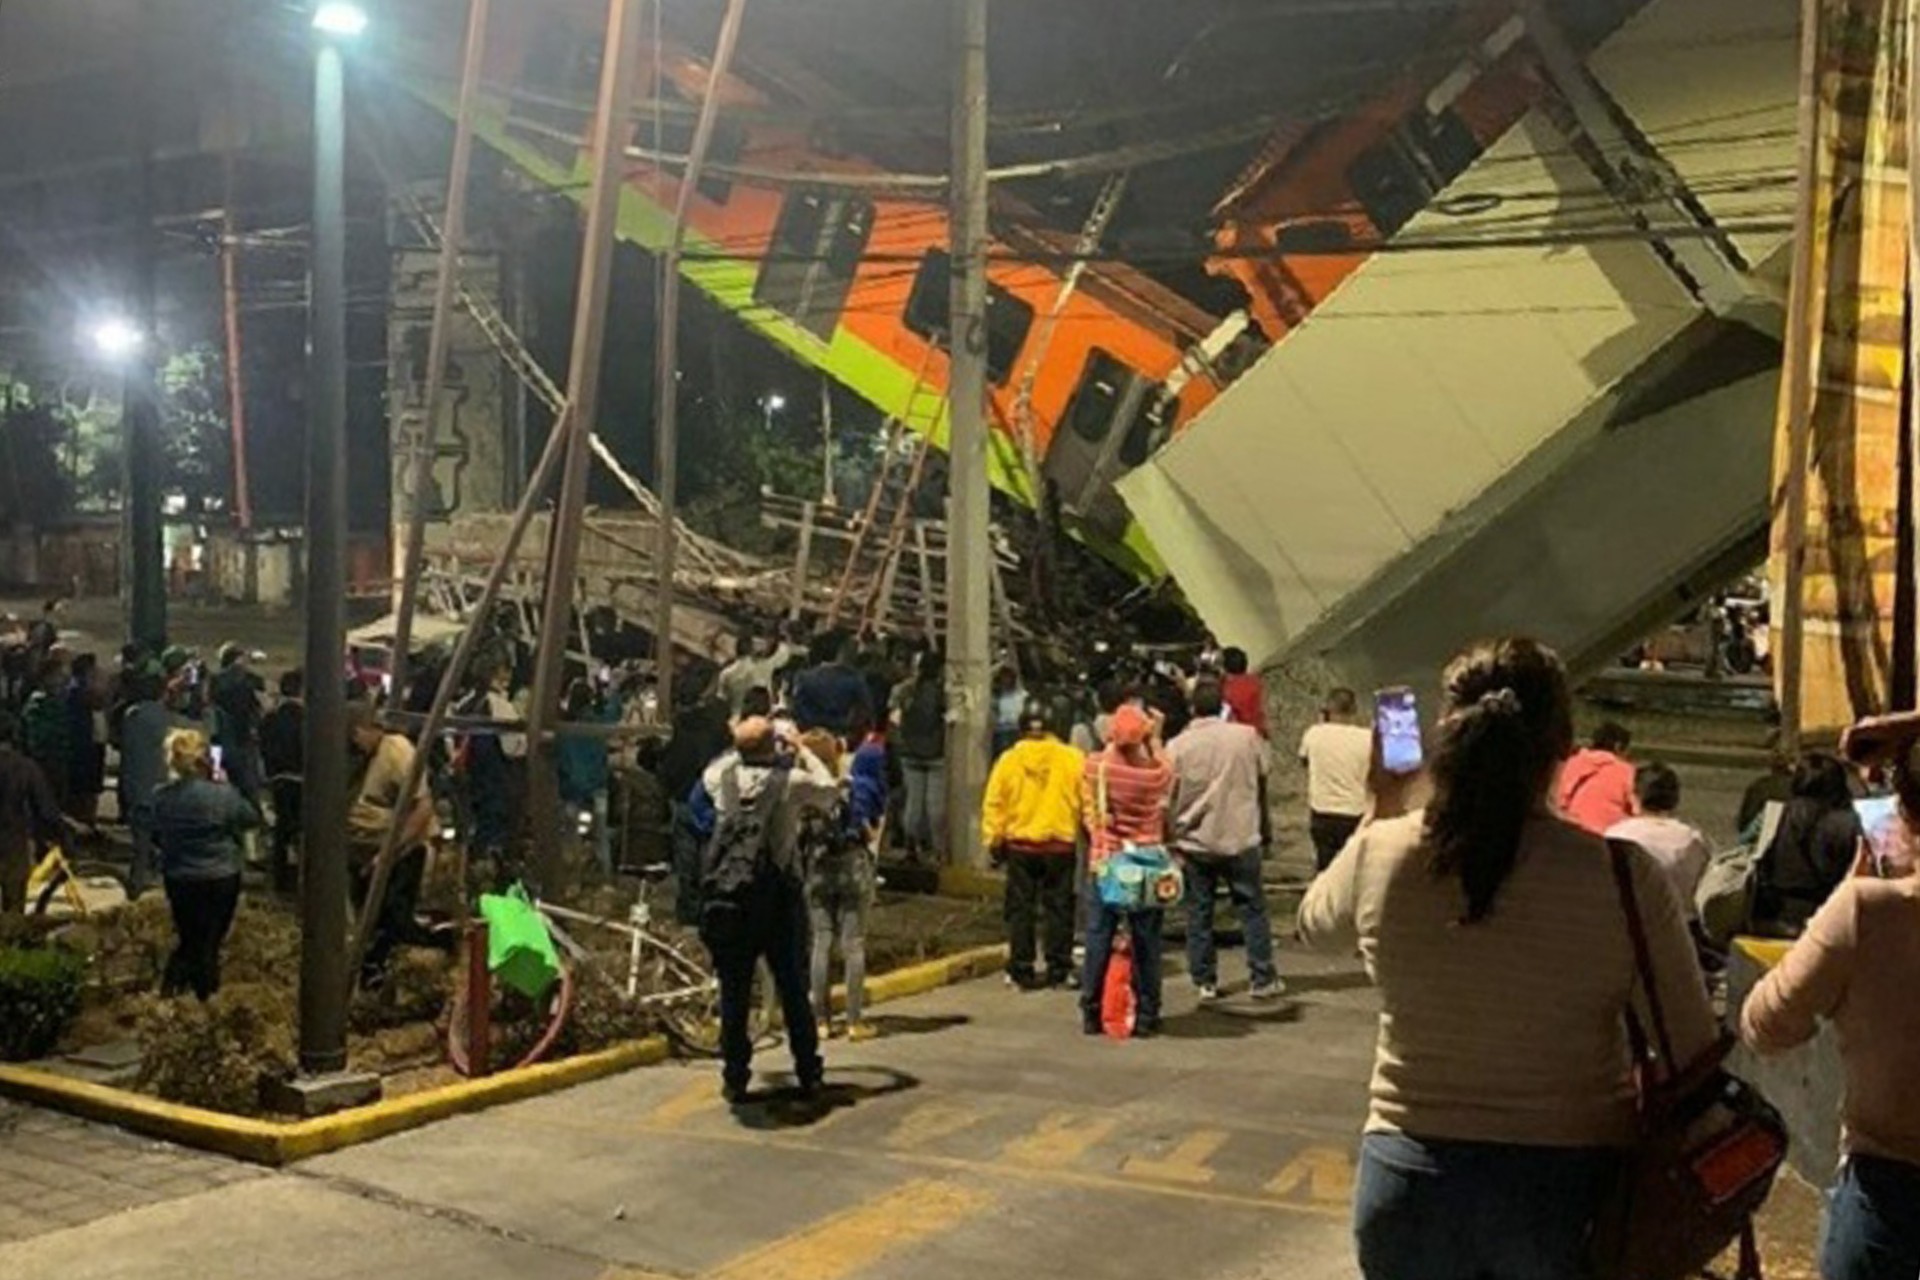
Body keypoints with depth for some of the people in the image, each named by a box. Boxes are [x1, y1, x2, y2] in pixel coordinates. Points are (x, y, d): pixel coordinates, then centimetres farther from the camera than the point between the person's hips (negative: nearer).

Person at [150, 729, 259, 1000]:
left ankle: (168, 995, 13)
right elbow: (252, 818, -3)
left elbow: (156, 838, 3)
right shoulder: (223, 795, -21)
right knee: (209, 943, 12)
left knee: (188, 939, 22)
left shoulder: (161, 798, -10)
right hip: (220, 879, -3)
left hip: (178, 880, 3)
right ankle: (205, 1002, 22)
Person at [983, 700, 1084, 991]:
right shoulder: (1073, 759, -4)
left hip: (1019, 844, 0)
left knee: (1020, 910, 8)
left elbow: (994, 806, -2)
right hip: (1060, 845, 0)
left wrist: (994, 842, 8)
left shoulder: (1008, 760, -3)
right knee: (1058, 908, 9)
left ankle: (1022, 971, 10)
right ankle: (1058, 970, 11)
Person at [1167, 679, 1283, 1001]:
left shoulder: (1177, 746, -6)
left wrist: (1172, 839, 7)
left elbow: (1168, 798, -3)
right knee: (1252, 908, 9)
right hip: (1241, 838, 0)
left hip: (1195, 842, 0)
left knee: (1199, 913, 9)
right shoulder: (1247, 736, -3)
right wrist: (1263, 828, 19)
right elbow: (1262, 784, 7)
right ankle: (1263, 979, 11)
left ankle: (1205, 981, 12)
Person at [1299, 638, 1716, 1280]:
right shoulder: (1624, 876, -16)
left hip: (1408, 1185, 2)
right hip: (1569, 1187, -1)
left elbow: (1317, 923, 12)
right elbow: (1693, 1054, -10)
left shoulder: (1381, 853, -11)